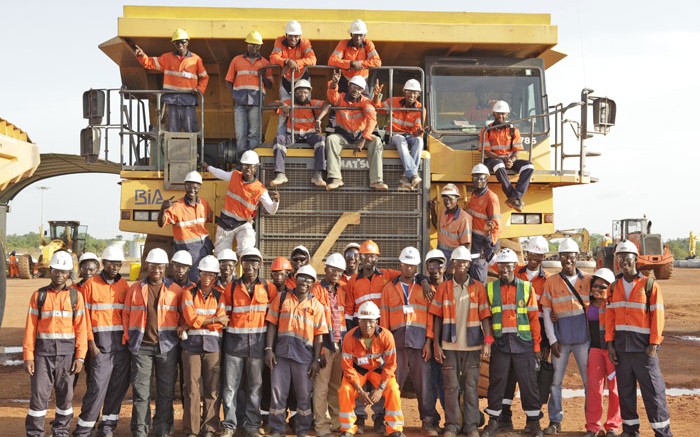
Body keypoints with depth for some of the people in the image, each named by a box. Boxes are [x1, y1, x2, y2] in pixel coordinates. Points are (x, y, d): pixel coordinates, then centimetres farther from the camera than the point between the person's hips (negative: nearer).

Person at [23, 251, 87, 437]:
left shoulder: (75, 296, 5)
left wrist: (80, 356, -4)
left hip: (67, 351, 1)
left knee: (65, 394, 8)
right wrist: (28, 356, -5)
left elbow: (81, 328, 2)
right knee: (39, 394, -3)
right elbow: (30, 327, 2)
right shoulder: (39, 295, 4)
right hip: (43, 351, -1)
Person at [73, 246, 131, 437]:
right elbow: (84, 315, -2)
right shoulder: (91, 285, 0)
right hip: (101, 343, -4)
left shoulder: (124, 285, 11)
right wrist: (91, 342, -8)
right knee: (98, 386, -9)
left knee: (119, 385, 5)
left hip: (123, 342, 4)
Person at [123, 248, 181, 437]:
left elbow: (181, 315, 11)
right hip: (141, 346, 0)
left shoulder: (174, 290, 6)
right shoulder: (135, 289, 8)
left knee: (166, 391, 5)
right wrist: (128, 336, 3)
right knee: (141, 391, 1)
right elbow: (126, 314, 10)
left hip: (167, 347, 0)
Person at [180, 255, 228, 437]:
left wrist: (195, 323, -8)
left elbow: (221, 324, -3)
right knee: (192, 389, -2)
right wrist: (215, 319, -5)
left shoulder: (219, 297, 10)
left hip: (213, 346, 2)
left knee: (212, 389, 2)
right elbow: (191, 318, -8)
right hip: (191, 345, -2)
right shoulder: (189, 293, 5)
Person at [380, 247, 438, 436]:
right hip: (397, 339, 1)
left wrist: (429, 341, -5)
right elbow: (384, 316, 9)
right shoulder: (389, 288, 13)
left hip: (420, 340, -1)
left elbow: (431, 315, 4)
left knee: (423, 382, -2)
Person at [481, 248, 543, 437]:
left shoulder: (526, 287, 6)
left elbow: (533, 318, 5)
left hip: (523, 342, 0)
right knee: (497, 381, 3)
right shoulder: (490, 288, 7)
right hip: (500, 342, 0)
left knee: (529, 382, 2)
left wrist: (537, 346, 1)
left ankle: (533, 421, 13)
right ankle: (493, 421, 14)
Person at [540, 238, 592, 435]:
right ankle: (555, 421, 14)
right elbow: (546, 312, 3)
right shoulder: (551, 282, 4)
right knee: (555, 381, 4)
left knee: (590, 380, 1)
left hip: (583, 338, 0)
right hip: (561, 339, 0)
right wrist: (552, 340, -2)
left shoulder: (588, 280, 6)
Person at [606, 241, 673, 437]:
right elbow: (609, 316, 8)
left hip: (643, 346, -4)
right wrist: (610, 343, 2)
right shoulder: (614, 287, 9)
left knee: (653, 390, -2)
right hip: (621, 346, 4)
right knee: (625, 389, 9)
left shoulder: (650, 285, -5)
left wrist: (654, 345, -11)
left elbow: (657, 316, -6)